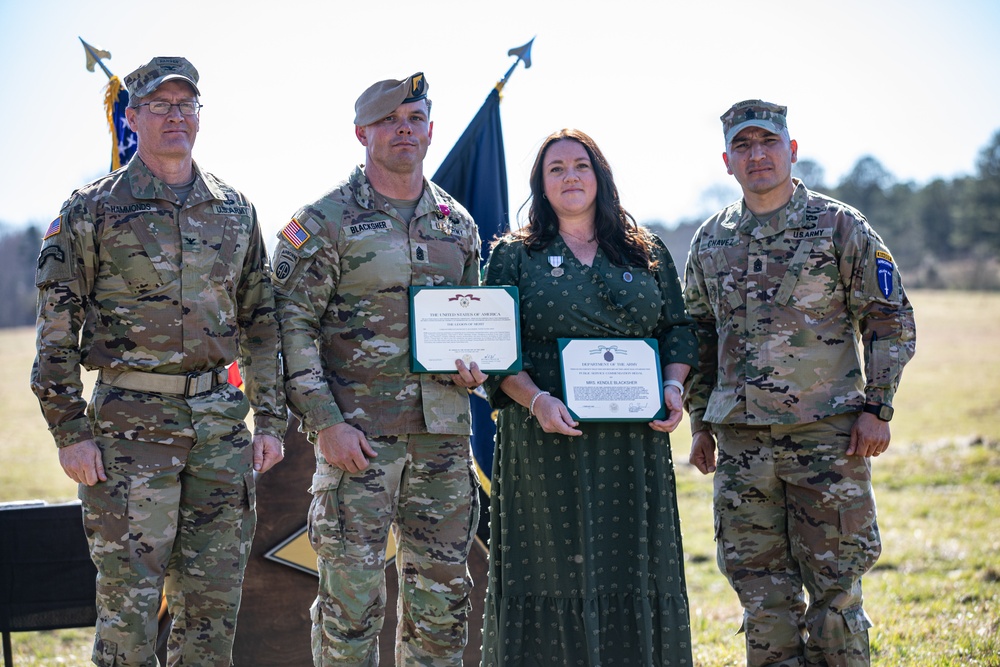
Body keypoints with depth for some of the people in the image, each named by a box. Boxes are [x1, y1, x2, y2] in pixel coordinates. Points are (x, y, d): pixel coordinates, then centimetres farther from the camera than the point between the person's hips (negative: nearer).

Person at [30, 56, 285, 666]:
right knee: (130, 604, -3)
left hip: (222, 424, 4)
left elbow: (262, 323, 15)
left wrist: (271, 420, 8)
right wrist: (70, 433, -9)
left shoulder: (236, 211, 12)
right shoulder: (92, 210, -1)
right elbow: (56, 332, -3)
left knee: (214, 607, 8)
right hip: (131, 424, -4)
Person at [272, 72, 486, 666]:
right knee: (353, 594, -3)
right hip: (359, 432, -5)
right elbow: (291, 327, -7)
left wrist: (474, 368, 1)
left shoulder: (458, 224, 13)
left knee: (443, 595, 10)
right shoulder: (326, 221, -4)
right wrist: (325, 421, -15)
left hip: (444, 429, 5)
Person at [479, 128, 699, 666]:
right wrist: (537, 400, -16)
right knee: (552, 570, -1)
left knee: (633, 570, 4)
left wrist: (673, 387, -5)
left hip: (633, 440, 3)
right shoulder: (514, 256, 5)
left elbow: (679, 329, 14)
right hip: (546, 440, -2)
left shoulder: (648, 254, 13)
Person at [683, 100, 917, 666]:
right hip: (741, 438, 4)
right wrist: (701, 423, 15)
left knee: (834, 582, 2)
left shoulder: (841, 228, -2)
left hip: (828, 433, -4)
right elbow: (699, 336, 19)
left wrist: (876, 408, -8)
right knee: (761, 587, 8)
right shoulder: (711, 241, 10)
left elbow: (892, 322, 0)